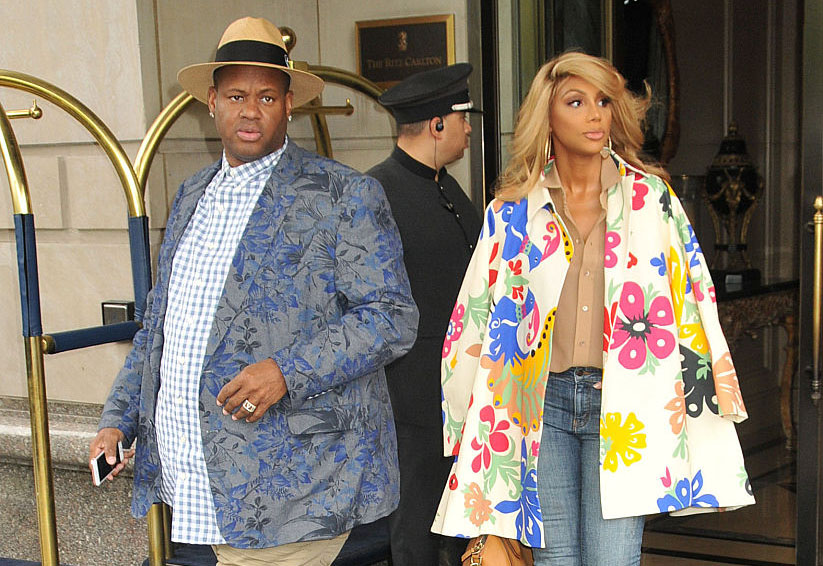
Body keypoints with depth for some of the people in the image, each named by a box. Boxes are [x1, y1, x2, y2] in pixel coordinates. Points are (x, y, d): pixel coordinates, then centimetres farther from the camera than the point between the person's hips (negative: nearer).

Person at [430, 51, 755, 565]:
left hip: (623, 401, -1)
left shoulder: (650, 196, 4)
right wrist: (474, 420, 8)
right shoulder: (514, 209, 5)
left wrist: (701, 389, 0)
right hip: (542, 400, 1)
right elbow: (480, 313, 9)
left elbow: (690, 297, 6)